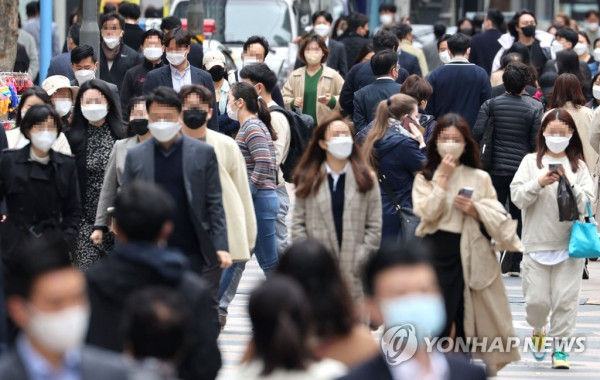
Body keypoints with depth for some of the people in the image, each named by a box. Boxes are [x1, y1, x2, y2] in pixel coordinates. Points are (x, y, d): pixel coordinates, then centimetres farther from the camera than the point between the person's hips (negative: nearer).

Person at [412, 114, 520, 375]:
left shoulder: (480, 178, 5)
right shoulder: (424, 178, 3)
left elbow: (499, 217, 5)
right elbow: (428, 212, -11)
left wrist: (475, 210, -12)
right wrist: (442, 177, -11)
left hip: (472, 254, 1)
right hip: (436, 252, -1)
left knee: (470, 319, 4)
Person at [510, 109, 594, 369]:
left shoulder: (578, 166, 5)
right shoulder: (531, 162, 4)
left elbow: (586, 204, -1)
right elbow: (517, 198, -3)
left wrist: (570, 184, -16)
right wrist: (539, 183, -17)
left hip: (570, 246, 0)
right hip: (536, 244, 0)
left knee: (566, 298, -2)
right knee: (537, 299, 1)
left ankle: (560, 345, 10)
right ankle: (538, 330, 31)